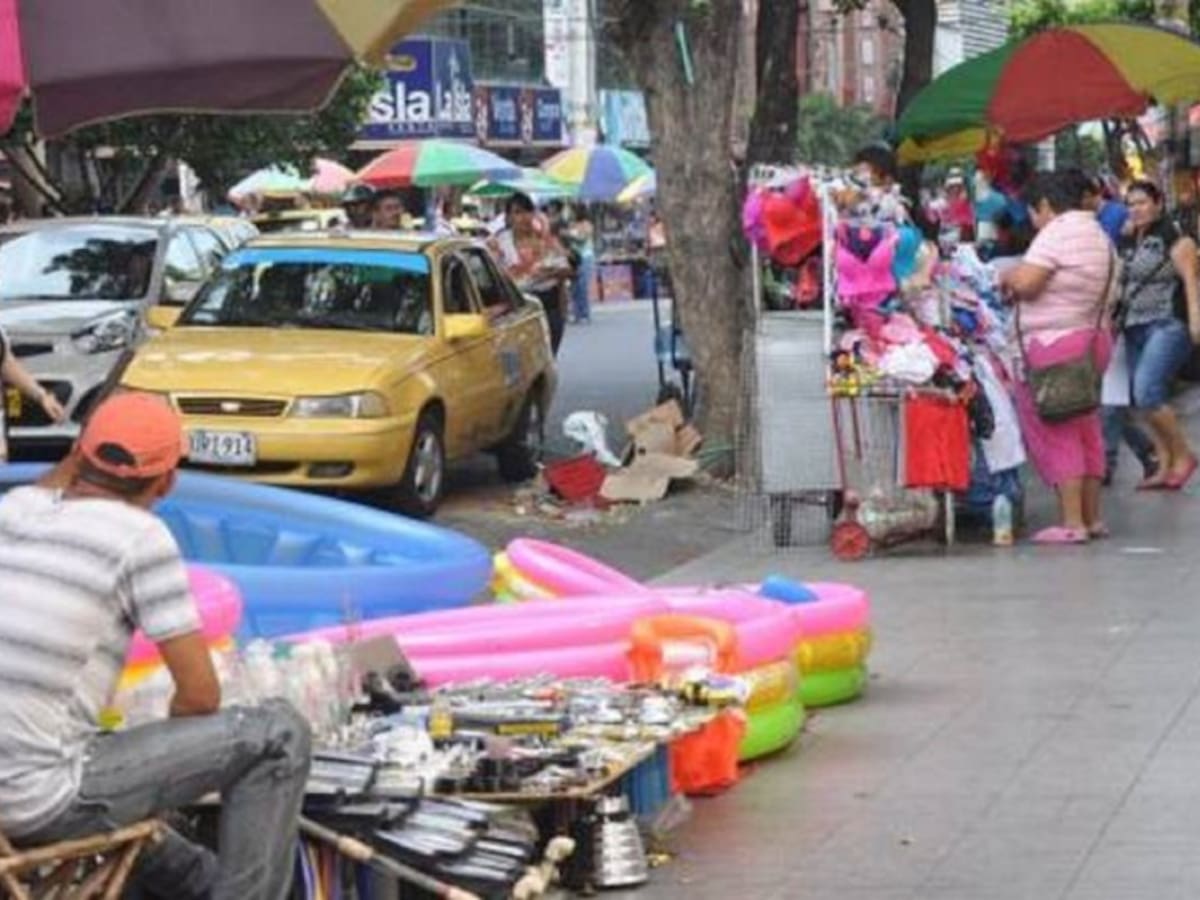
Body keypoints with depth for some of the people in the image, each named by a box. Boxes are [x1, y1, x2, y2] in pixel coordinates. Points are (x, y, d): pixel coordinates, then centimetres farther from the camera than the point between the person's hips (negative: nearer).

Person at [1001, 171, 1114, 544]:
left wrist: (1007, 277, -1)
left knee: (1055, 434, -4)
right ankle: (1092, 518, 19)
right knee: (1086, 432, 15)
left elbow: (1025, 283, -22)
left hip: (1053, 345, -9)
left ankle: (1072, 523, -5)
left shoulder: (1056, 233, -15)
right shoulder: (1098, 234, 13)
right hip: (1093, 339, 9)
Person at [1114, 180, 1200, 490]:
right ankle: (1166, 468, 11)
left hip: (1167, 325, -8)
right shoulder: (1127, 243, 15)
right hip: (1135, 328, 8)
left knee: (1147, 393, -20)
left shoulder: (1174, 238, -5)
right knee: (1149, 399, 6)